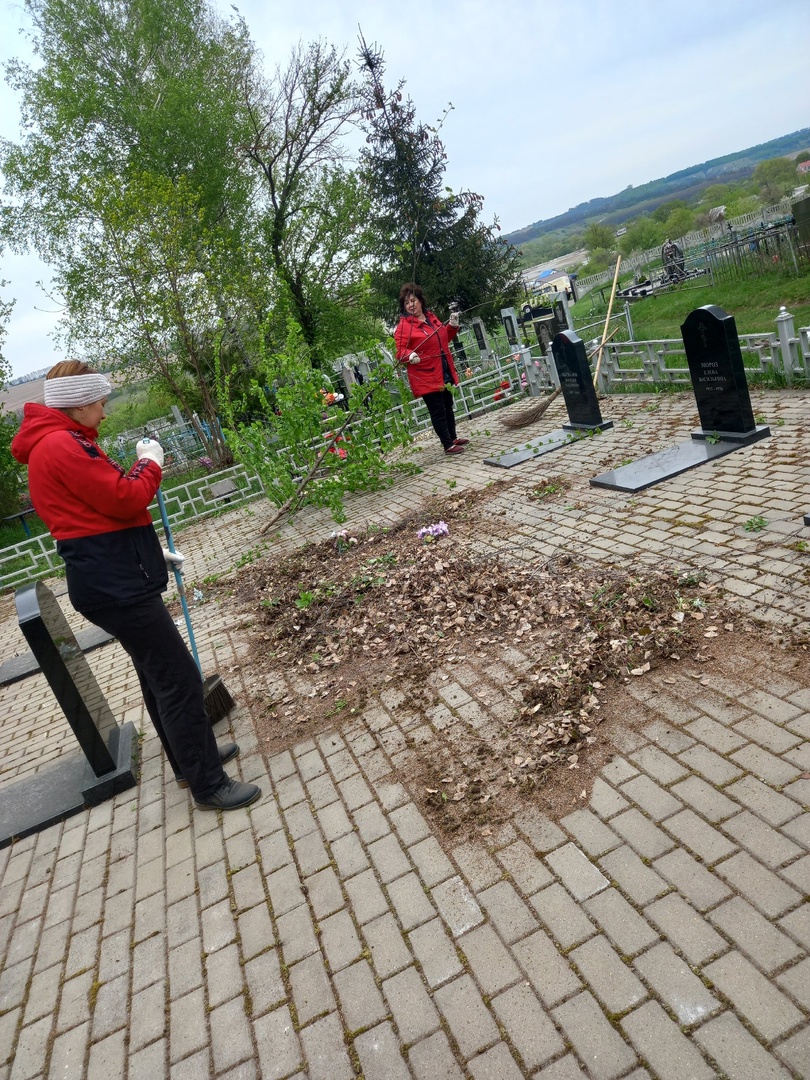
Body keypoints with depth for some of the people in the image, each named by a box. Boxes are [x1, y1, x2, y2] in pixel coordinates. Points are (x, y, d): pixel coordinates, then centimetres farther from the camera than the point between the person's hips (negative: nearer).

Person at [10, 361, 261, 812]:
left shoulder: (65, 442, 17)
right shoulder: (62, 445, -17)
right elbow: (125, 499, -20)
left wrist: (151, 553, 19)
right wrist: (150, 462, -2)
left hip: (115, 576, 11)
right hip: (114, 585, -11)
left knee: (159, 673, 19)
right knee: (179, 678, -6)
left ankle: (193, 758, 34)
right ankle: (208, 786, 5)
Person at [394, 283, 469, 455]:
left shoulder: (430, 317, 11)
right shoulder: (403, 325, -12)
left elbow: (444, 338, 24)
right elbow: (400, 352, -15)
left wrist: (452, 326, 7)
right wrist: (410, 355, -36)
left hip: (444, 373, 8)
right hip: (427, 377, -8)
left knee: (448, 407, 19)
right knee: (438, 411, -5)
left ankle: (453, 438, 34)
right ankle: (448, 445, 4)